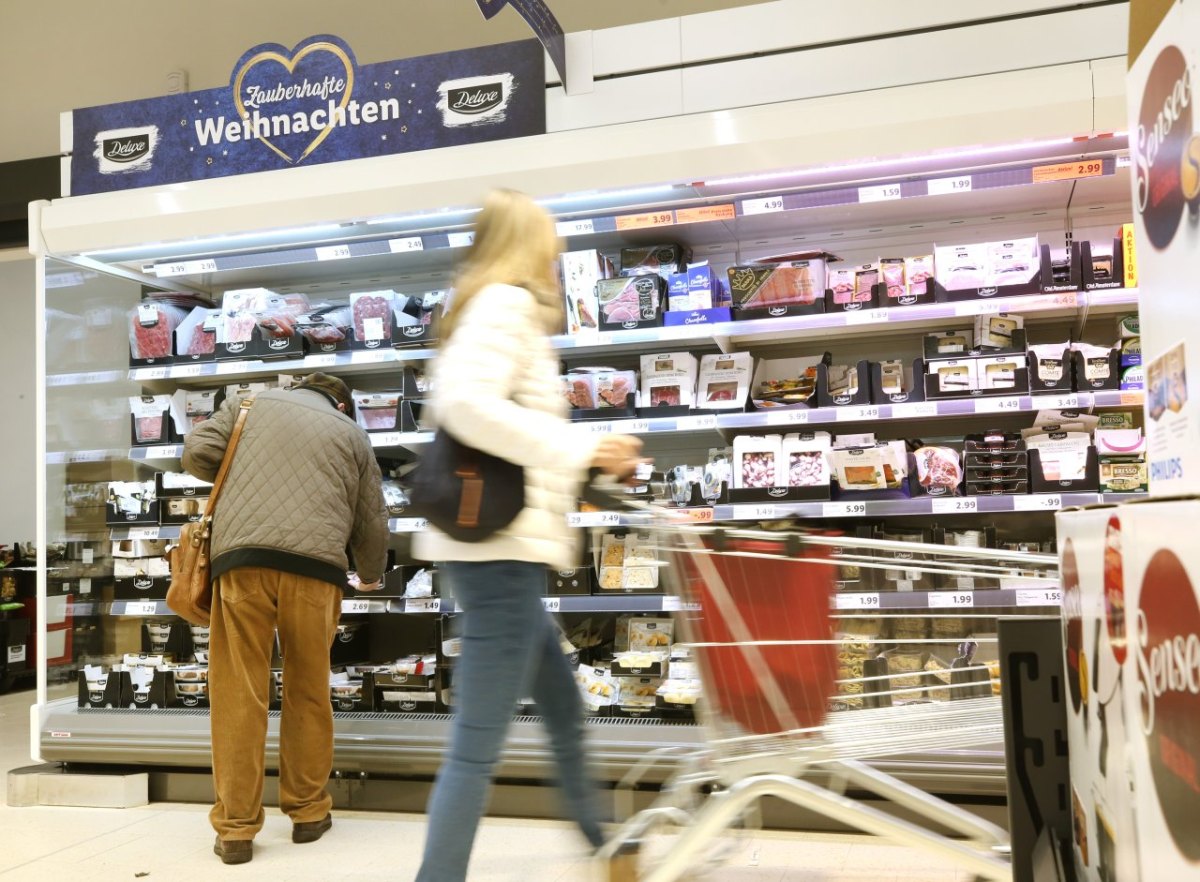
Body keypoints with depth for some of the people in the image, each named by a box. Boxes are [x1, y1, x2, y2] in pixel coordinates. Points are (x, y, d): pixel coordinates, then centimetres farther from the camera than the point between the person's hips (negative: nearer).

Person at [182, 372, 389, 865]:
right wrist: (371, 576, 40)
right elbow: (372, 523, 22)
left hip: (241, 557, 0)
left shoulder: (252, 404, 21)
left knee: (238, 695, 4)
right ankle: (308, 812, 23)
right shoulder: (352, 435, 22)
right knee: (308, 693, 13)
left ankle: (236, 829, 8)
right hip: (315, 565, 1)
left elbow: (197, 453, 11)